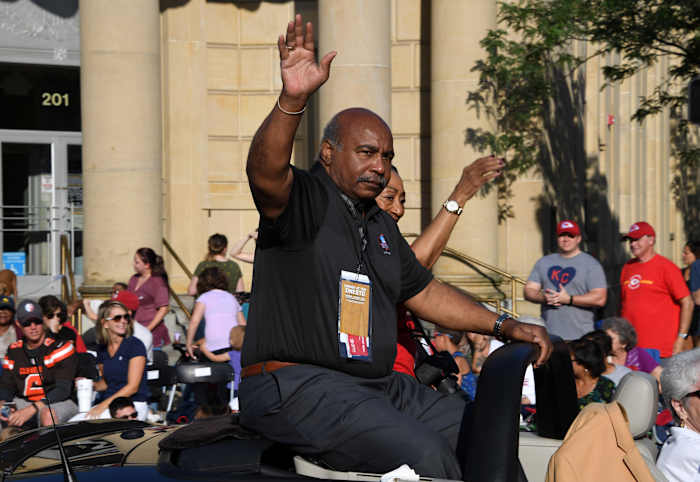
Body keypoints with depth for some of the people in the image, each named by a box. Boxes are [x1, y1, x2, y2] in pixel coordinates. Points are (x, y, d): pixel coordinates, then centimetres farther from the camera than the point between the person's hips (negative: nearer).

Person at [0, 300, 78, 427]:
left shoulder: (60, 346, -9)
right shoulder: (14, 351, 9)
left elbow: (63, 389, -17)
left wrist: (32, 409, -29)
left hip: (59, 402, -5)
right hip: (24, 401, 5)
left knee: (47, 413, -38)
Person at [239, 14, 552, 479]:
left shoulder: (381, 224, 19)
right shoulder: (303, 199, -8)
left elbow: (424, 291, 27)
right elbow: (265, 173, -31)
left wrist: (503, 326, 20)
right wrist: (292, 101, -48)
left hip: (376, 384, 9)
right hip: (295, 386, -9)